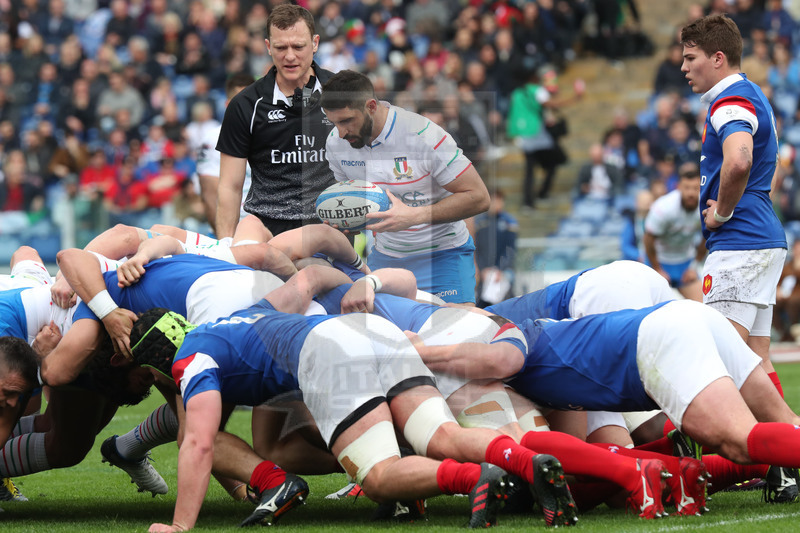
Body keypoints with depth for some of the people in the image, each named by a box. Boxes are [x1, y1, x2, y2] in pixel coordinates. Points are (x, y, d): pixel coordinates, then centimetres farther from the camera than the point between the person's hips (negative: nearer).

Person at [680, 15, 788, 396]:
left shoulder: (732, 101, -13)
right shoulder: (752, 96, 20)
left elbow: (738, 162, -33)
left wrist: (722, 212, -18)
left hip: (739, 241, -11)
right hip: (765, 240, 11)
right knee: (755, 358, 9)